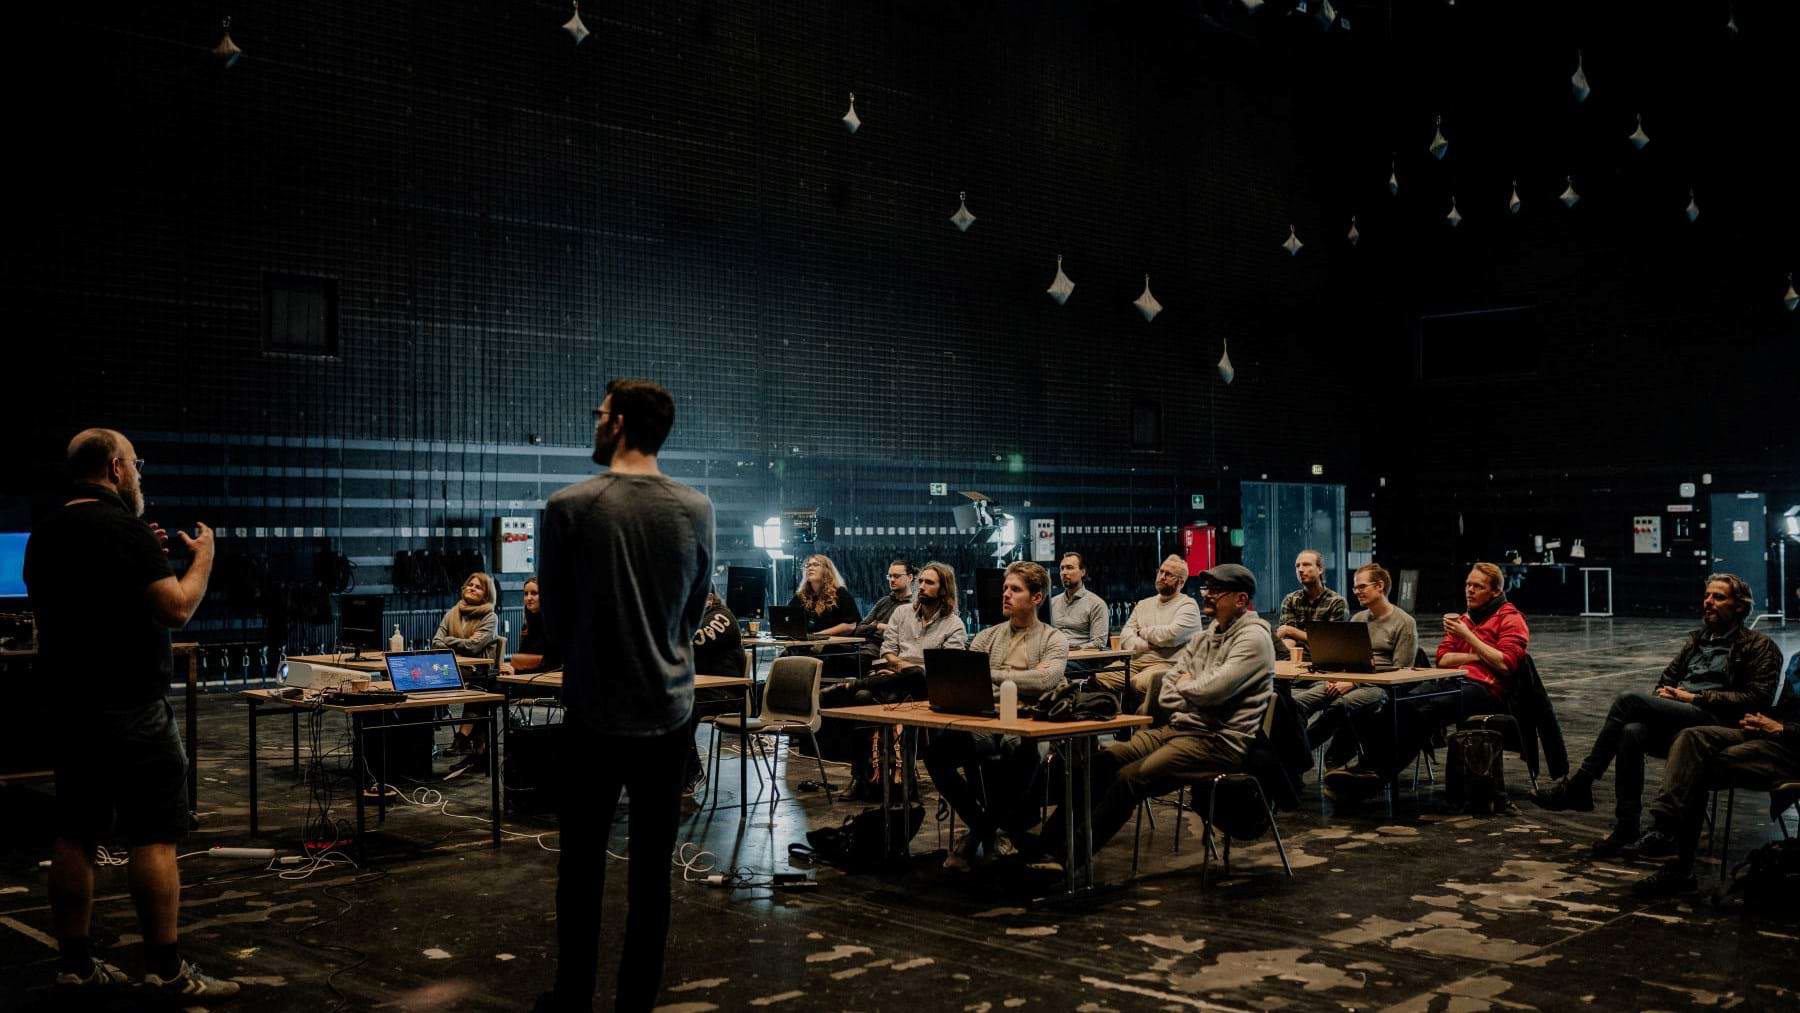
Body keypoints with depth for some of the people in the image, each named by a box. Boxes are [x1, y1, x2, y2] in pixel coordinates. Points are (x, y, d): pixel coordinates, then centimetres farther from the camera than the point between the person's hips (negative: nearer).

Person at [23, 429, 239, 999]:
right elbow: (176, 609, -18)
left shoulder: (44, 534, 11)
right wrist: (202, 557, -2)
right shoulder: (124, 527, -14)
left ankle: (74, 965, 16)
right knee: (154, 838, -5)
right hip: (130, 706, -8)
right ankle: (166, 970, -4)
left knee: (75, 835, 10)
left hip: (68, 702, 8)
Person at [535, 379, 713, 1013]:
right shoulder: (697, 510, -3)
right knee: (651, 870, 9)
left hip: (593, 712, -2)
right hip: (667, 711, 2)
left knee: (581, 863, 10)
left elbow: (553, 614, 0)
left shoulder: (569, 507, -10)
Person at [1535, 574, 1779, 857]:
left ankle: (1579, 784, -24)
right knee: (1632, 732, -32)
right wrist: (1663, 694, 3)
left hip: (1716, 724, -6)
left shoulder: (1759, 647, 8)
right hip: (1674, 722, 6)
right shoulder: (1697, 639, 27)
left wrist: (1695, 697, -10)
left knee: (1630, 698, -28)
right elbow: (1667, 680, 29)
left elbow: (1756, 699, -5)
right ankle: (1625, 830, -29)